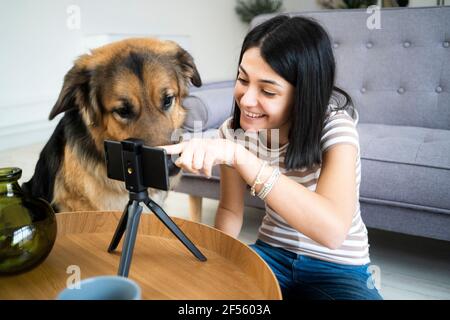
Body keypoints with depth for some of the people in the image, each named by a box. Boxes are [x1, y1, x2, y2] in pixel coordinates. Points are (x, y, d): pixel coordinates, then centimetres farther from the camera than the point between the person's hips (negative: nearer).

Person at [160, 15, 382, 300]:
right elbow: (230, 210, 3)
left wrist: (240, 156, -43)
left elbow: (333, 229, -39)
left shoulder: (334, 126, -24)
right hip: (270, 254, 2)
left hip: (338, 269, -2)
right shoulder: (233, 131, -10)